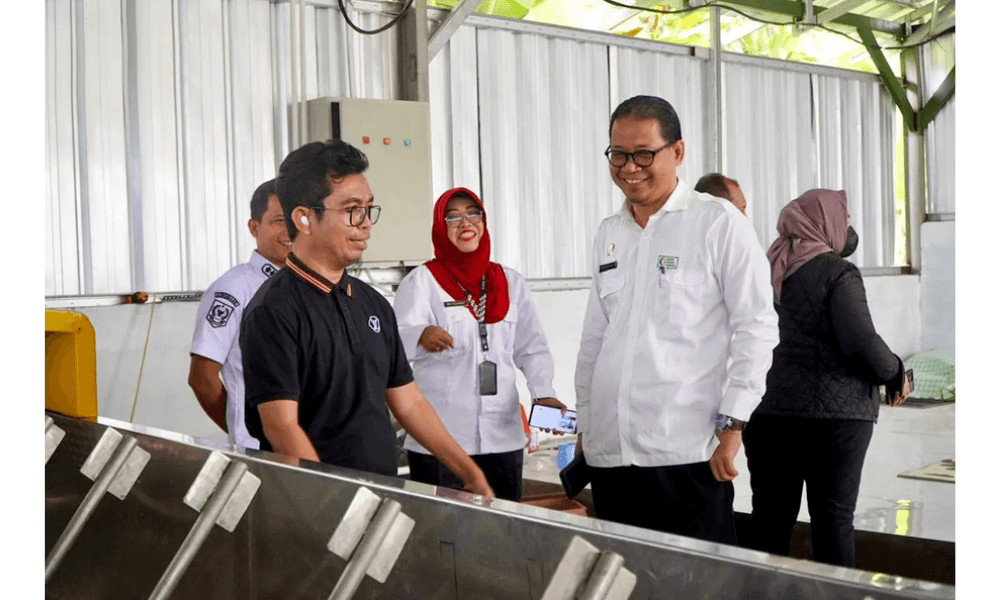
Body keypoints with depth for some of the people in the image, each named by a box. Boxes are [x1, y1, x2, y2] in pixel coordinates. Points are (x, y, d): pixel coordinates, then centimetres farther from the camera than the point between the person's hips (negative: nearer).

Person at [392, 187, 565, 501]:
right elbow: (396, 339, -14)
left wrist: (543, 391, -2)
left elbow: (531, 346, 15)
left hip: (503, 435, 4)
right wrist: (421, 336, -36)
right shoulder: (421, 281, 1)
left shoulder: (510, 281, 14)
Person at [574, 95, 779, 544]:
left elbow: (757, 327, -6)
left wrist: (731, 426, -11)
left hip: (688, 454, -5)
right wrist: (584, 424, 16)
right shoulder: (608, 235, 15)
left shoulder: (719, 224, -2)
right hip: (610, 452, 5)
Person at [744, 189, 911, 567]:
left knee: (770, 515, 10)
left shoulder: (766, 271, 10)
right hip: (834, 411, -5)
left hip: (768, 411, 6)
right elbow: (862, 342, -17)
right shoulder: (836, 272, -9)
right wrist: (896, 375, -1)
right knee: (833, 515, 2)